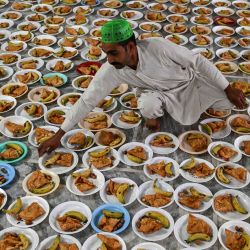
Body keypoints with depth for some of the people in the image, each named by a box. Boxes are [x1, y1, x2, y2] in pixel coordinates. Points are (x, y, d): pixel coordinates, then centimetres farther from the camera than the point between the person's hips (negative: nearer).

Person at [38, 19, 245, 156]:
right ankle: (155, 112, 4)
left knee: (228, 103, -9)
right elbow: (87, 100, -22)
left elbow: (199, 61, -27)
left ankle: (200, 100, 23)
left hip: (190, 81, 0)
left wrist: (229, 89, -22)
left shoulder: (158, 47, -39)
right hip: (165, 93, 0)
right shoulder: (110, 71, -30)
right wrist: (59, 135, -20)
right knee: (147, 105, -33)